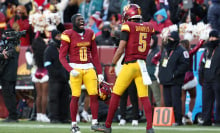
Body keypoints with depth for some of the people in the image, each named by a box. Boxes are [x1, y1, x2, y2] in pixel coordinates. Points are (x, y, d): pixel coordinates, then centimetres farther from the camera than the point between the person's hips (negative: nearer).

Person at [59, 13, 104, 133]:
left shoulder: (90, 34, 12)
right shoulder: (68, 35, -3)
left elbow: (94, 55, 16)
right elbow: (62, 56, -4)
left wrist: (99, 72, 13)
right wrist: (70, 70, -17)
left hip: (89, 68, 4)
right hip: (75, 68, -4)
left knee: (94, 95, -5)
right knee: (75, 96, -5)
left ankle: (95, 122, 2)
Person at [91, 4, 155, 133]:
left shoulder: (127, 26, -7)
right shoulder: (148, 27, 9)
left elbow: (121, 49, -9)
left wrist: (113, 65, -3)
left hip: (130, 64, -5)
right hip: (142, 64, 5)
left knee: (116, 94, 4)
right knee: (144, 97, 2)